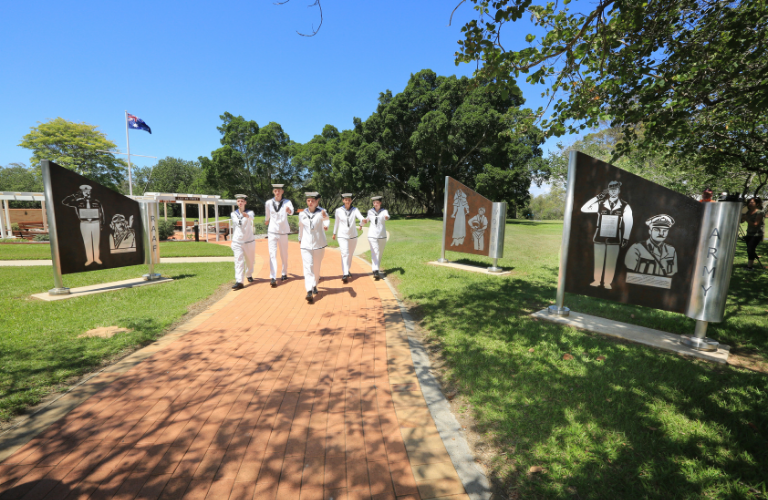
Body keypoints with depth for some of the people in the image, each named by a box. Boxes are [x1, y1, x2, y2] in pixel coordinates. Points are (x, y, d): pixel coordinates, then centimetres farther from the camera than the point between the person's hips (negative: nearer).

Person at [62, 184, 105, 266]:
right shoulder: (78, 202, 3)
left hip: (96, 223, -1)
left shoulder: (97, 202, 1)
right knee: (87, 243, 5)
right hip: (84, 224, 1)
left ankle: (97, 258, 14)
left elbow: (102, 213, 5)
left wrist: (103, 224, 3)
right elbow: (64, 202, 1)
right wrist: (74, 196, -4)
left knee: (96, 242, 5)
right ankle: (89, 259, 11)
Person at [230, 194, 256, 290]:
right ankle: (239, 281, -19)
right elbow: (236, 224, 9)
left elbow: (251, 217, -25)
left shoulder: (250, 212, -1)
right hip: (237, 242, 1)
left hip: (249, 241, 0)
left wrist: (247, 215, -46)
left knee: (250, 260, 13)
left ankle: (249, 275, 40)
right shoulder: (233, 214, 8)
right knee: (239, 261, -13)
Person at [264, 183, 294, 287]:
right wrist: (266, 220, 35)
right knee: (272, 254, -9)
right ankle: (273, 278, -13)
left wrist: (289, 210, -52)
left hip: (283, 232, 0)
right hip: (272, 231, 0)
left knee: (284, 254, 11)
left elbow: (291, 210, -30)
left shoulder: (287, 202, -7)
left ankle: (284, 274, 30)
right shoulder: (269, 203, -1)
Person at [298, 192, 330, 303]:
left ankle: (314, 285, 36)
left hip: (319, 244, -1)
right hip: (306, 245, 1)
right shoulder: (302, 214, 2)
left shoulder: (321, 212, -8)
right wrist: (300, 239, 29)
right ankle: (309, 292, -15)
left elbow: (327, 221, -30)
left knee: (316, 268, 13)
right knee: (308, 267, -10)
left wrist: (325, 218, -54)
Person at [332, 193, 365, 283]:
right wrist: (334, 233, 18)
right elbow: (336, 222, 9)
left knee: (350, 254, 14)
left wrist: (363, 220, -46)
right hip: (342, 236, -2)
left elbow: (360, 217, -22)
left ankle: (347, 270, 36)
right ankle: (345, 274, -18)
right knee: (345, 254, -15)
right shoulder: (338, 211, -4)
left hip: (353, 236, 2)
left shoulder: (355, 210, -4)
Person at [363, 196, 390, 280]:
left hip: (382, 235, 1)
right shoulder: (370, 211, 4)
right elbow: (367, 219, 19)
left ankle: (376, 269, 30)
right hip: (372, 235, -1)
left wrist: (386, 217, -50)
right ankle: (375, 272, -22)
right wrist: (364, 221, -5)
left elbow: (387, 216, -26)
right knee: (375, 253, -14)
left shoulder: (384, 211, -3)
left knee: (380, 253, 12)